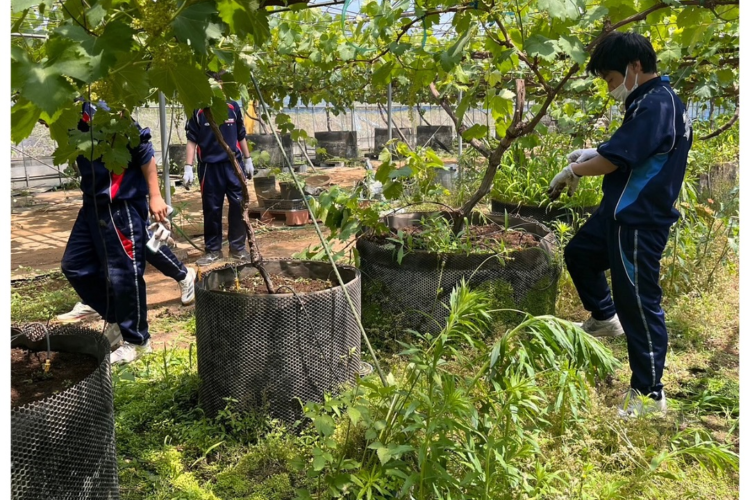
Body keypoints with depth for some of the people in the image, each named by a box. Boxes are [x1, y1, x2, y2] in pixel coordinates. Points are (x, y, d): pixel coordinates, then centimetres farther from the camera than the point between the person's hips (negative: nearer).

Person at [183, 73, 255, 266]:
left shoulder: (233, 107, 5)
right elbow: (192, 141, -1)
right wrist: (188, 167, -8)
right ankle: (213, 250, 15)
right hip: (209, 166, -1)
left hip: (233, 163, 2)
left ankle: (238, 247, 12)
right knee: (212, 209, 4)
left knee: (239, 205, 0)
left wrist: (248, 160, 15)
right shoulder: (198, 111, -2)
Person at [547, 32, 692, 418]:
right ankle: (605, 318, 45)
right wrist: (592, 153, 6)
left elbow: (614, 160, -25)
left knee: (638, 303, -3)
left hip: (639, 222, -10)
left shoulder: (656, 105, -23)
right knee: (579, 254, 26)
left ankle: (649, 395, 9)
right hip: (619, 213, 10)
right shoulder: (651, 100, 9)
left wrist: (572, 172, -7)